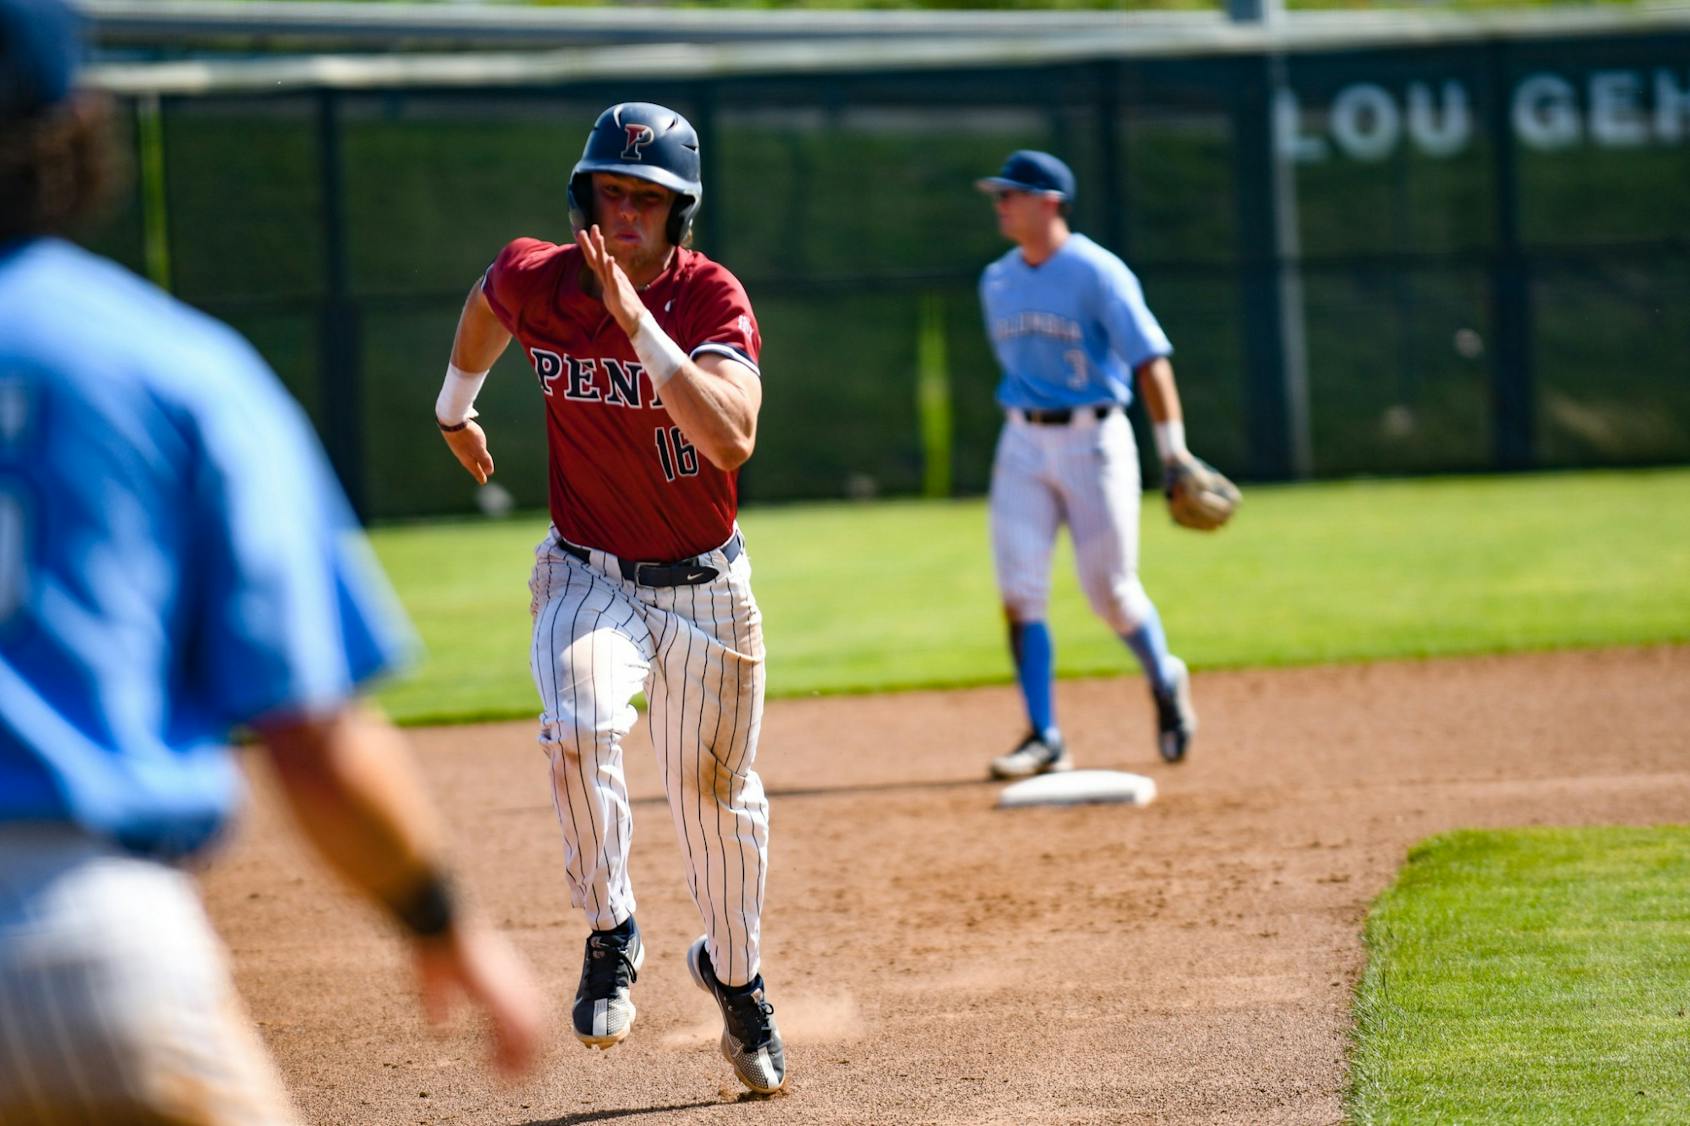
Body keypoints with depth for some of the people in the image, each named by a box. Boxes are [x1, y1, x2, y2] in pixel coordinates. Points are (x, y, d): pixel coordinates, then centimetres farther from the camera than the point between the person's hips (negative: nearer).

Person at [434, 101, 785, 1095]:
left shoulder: (712, 298, -18)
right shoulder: (535, 281, -11)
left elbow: (731, 438, -35)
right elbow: (488, 305, 17)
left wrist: (637, 320, -39)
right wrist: (455, 407, 30)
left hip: (707, 585, 0)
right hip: (589, 575, 0)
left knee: (717, 793, 12)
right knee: (579, 727, -30)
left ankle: (737, 977, 39)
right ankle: (612, 936, -9)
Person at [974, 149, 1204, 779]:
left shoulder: (1097, 273, -10)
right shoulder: (997, 283, 9)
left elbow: (1150, 359, -14)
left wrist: (1174, 451, -21)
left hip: (1093, 440, -5)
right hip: (1022, 447, 5)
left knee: (1111, 591, 1)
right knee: (1019, 591, -7)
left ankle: (1165, 681, 31)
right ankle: (1044, 739, -5)